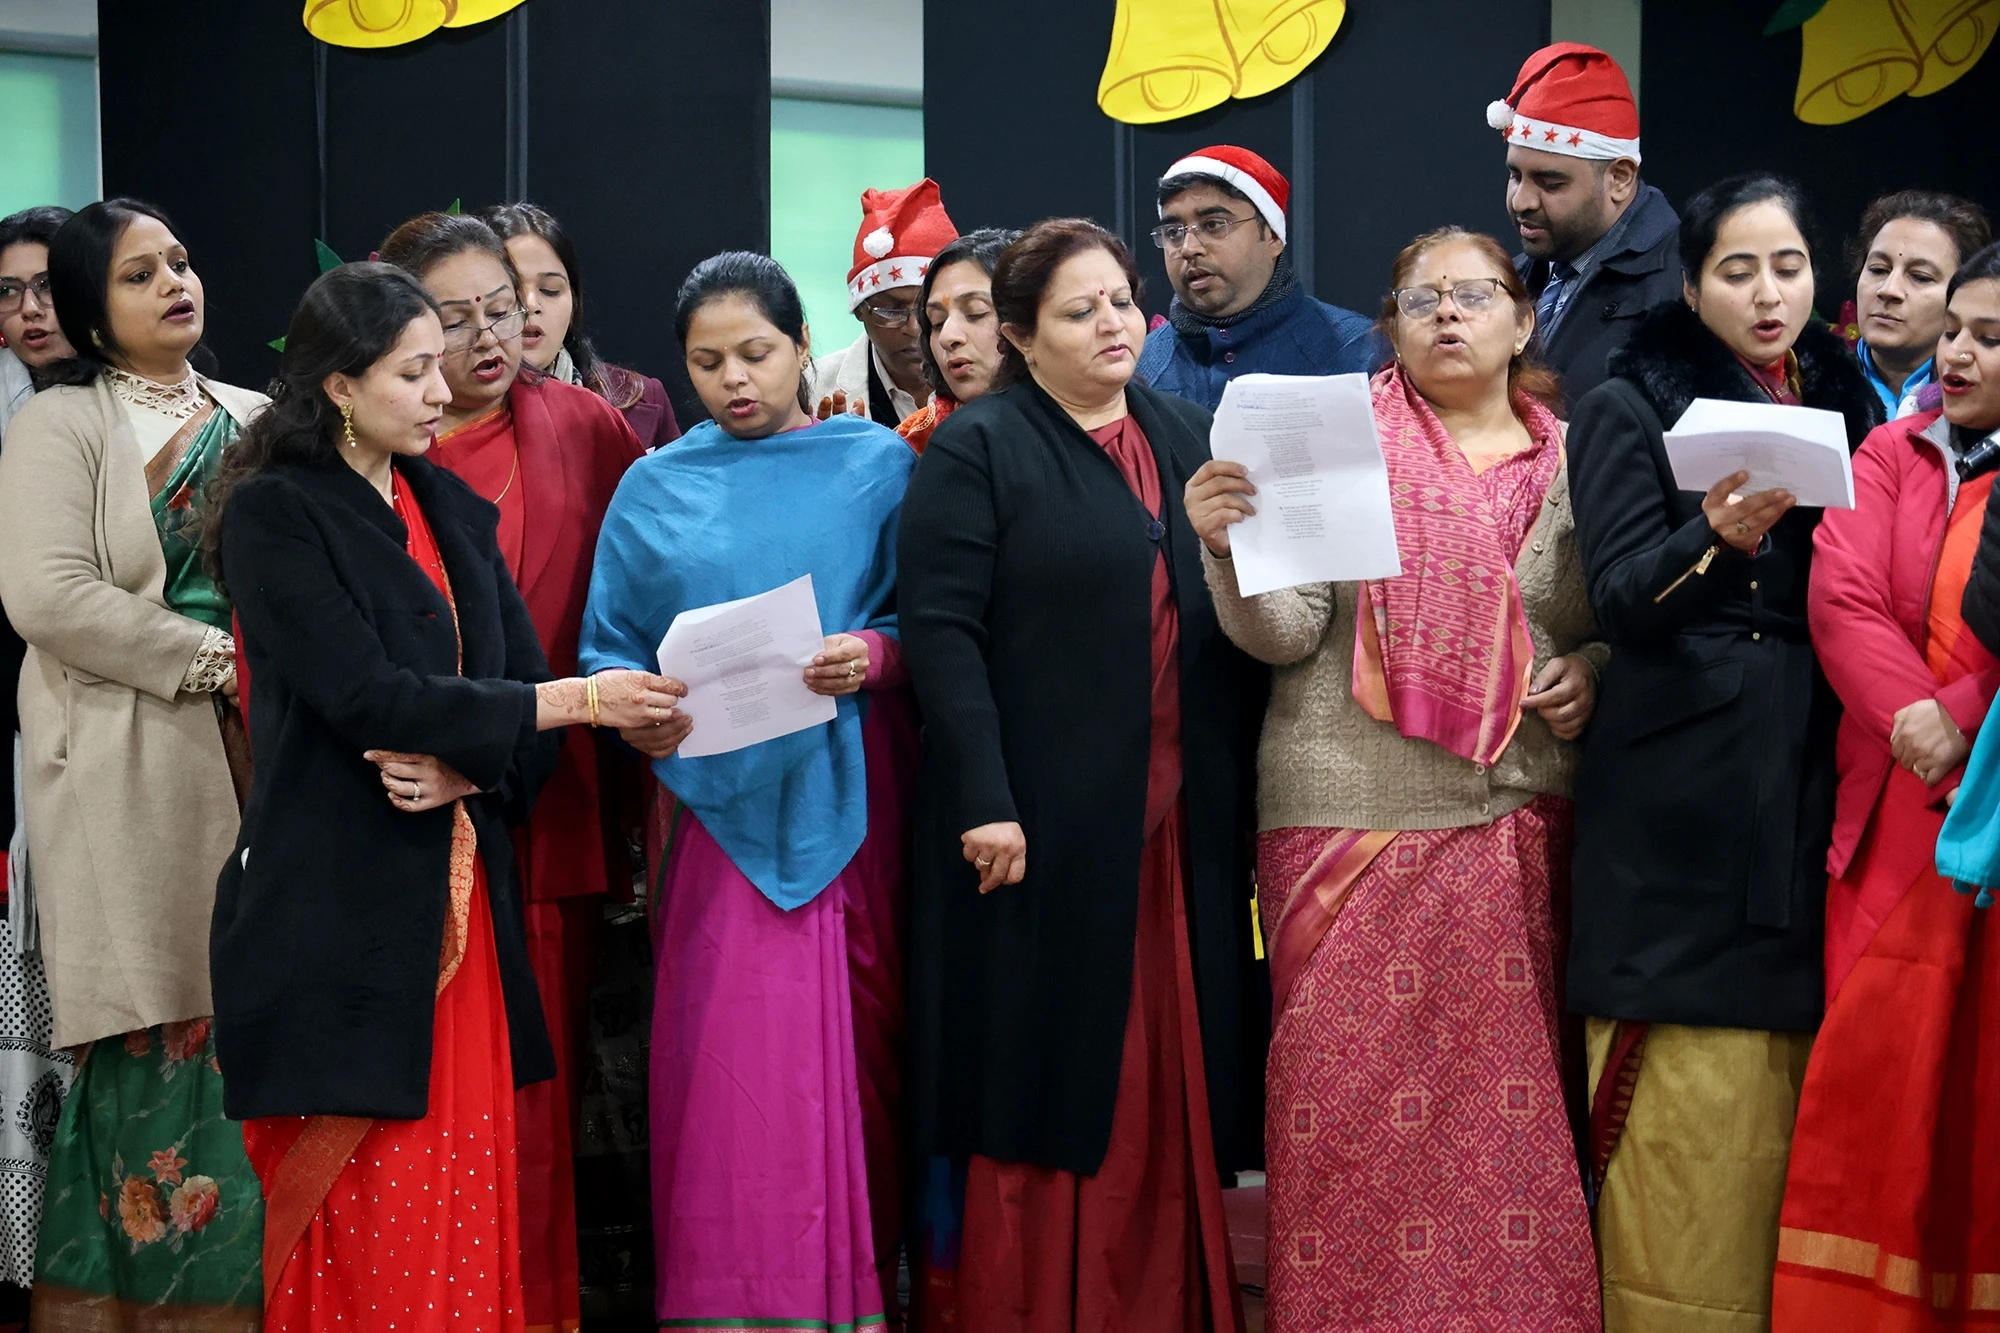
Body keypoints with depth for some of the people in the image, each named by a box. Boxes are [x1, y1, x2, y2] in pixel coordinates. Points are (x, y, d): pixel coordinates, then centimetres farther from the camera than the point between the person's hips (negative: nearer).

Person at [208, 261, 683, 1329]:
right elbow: (366, 691, -16)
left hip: (459, 893, 6)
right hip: (338, 907, -6)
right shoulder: (273, 513, -6)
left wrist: (464, 766, -11)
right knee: (364, 1219, -4)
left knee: (465, 1192, 3)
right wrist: (576, 701, -15)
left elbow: (520, 674, 10)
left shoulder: (453, 509, 14)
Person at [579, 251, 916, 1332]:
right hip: (725, 807, 1)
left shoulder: (878, 464, 6)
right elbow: (609, 650, 9)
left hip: (853, 805, -1)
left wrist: (876, 656, -17)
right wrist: (634, 713, -11)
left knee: (858, 1057, 1)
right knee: (733, 1069, -3)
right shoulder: (655, 489, 10)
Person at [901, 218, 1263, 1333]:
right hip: (1044, 821, -4)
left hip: (1183, 823, 5)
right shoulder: (977, 450, -1)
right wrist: (985, 802, -17)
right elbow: (942, 630, -9)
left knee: (1169, 1079, 6)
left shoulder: (1193, 437, 15)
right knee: (1052, 1073, -1)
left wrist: (1245, 788, 8)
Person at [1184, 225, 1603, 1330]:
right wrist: (1228, 549, -24)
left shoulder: (1574, 460, 10)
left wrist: (1592, 668, -2)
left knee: (1509, 1092, 2)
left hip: (1517, 825, 2)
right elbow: (1283, 633, -6)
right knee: (1352, 1091, -4)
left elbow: (1618, 619, 20)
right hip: (1352, 821, -2)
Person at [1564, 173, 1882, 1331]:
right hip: (1684, 800, -4)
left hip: (1815, 786, 4)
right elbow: (1622, 599, -11)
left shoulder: (1847, 402, 15)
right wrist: (1715, 534, -28)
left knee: (1789, 1095, 2)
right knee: (1689, 1104, -8)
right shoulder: (1633, 407, 2)